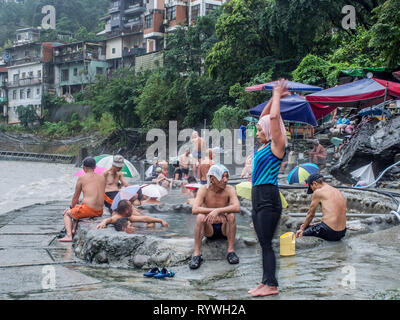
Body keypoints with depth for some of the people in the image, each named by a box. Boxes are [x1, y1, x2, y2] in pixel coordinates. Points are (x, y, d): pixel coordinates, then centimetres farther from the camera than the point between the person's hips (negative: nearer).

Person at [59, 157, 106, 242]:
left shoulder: (82, 178, 0)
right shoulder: (102, 177, 13)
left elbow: (76, 197, 7)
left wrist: (72, 207, 27)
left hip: (88, 209, -6)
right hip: (99, 212, 6)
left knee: (67, 213, 21)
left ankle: (69, 235, 4)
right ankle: (73, 230, 26)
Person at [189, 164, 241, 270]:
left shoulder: (229, 190, -11)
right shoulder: (204, 190, -11)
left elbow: (237, 207, -30)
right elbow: (194, 210, -25)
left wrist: (217, 211, -41)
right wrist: (213, 210, -36)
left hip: (224, 229, 0)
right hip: (209, 230, 0)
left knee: (231, 215, -28)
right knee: (200, 217, -29)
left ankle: (231, 251, -20)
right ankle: (196, 255, -27)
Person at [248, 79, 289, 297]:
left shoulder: (277, 146, -8)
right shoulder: (265, 146, 15)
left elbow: (273, 118, -16)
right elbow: (264, 117, 23)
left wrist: (277, 96, -4)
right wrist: (274, 97, 19)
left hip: (269, 198, -9)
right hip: (257, 197, 9)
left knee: (266, 243, -7)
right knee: (263, 244, 10)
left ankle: (271, 285, -2)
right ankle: (265, 282, 16)